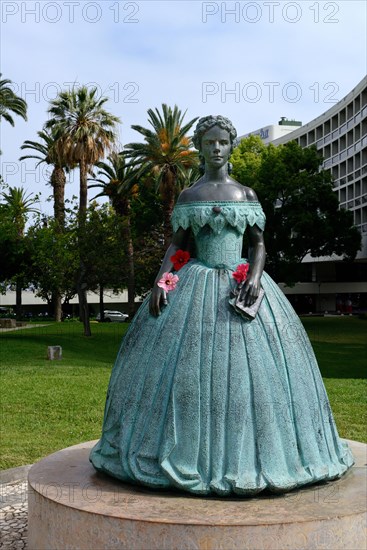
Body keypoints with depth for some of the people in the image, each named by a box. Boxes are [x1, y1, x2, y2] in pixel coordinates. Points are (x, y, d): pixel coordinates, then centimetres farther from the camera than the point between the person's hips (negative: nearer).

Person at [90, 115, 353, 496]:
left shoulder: (246, 194, 8)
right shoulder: (188, 197, 8)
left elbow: (259, 244, 7)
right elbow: (176, 246, 7)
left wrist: (255, 275, -12)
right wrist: (160, 282, -9)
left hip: (241, 285, 1)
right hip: (195, 287, 0)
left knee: (249, 365, -4)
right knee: (185, 367, -6)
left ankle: (249, 456, 9)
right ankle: (190, 454, 7)